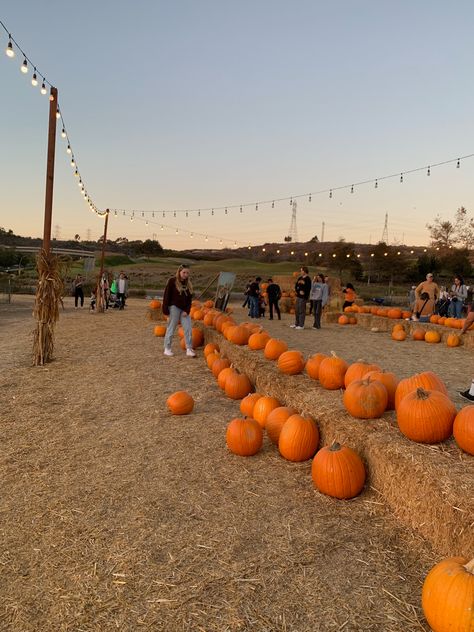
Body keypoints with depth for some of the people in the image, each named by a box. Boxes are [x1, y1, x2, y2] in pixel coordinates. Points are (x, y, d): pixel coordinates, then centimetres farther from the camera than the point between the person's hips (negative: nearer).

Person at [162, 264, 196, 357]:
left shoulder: (188, 283, 11)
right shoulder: (172, 281, -5)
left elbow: (189, 298, 11)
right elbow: (166, 295, -6)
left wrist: (187, 310, -2)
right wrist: (165, 310, -10)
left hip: (184, 309, 5)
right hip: (174, 307, -5)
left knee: (188, 328, -1)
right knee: (171, 328, 1)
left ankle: (189, 349, 5)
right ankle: (167, 349, 11)